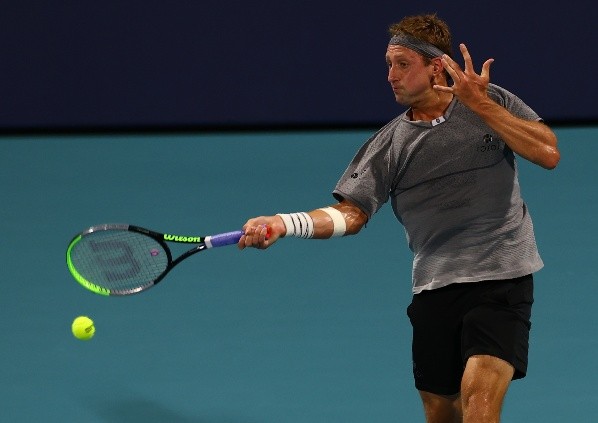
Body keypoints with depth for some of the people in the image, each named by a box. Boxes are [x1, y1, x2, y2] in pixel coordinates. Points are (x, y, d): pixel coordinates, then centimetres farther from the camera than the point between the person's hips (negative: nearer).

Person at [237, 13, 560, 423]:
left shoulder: (492, 103, 2)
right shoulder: (390, 144, 5)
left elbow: (548, 153, -10)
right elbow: (351, 213, -1)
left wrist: (479, 104, -14)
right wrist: (282, 224, -18)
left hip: (501, 278, -3)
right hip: (435, 288, 3)